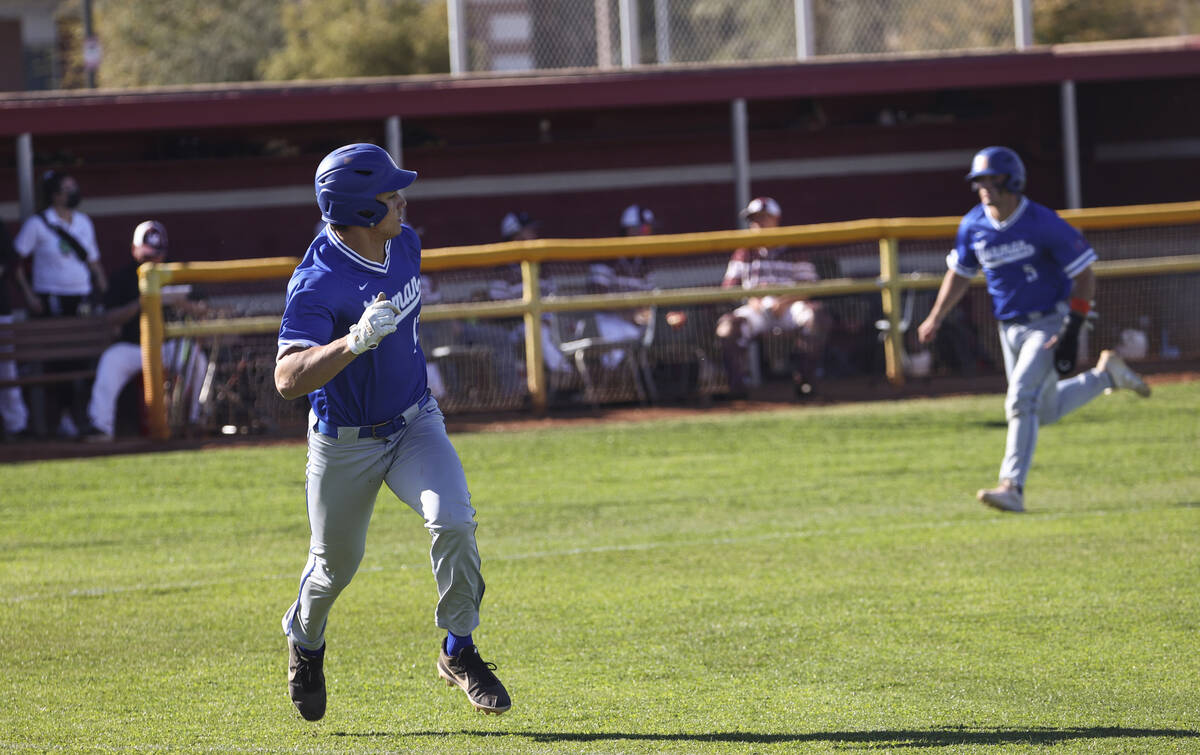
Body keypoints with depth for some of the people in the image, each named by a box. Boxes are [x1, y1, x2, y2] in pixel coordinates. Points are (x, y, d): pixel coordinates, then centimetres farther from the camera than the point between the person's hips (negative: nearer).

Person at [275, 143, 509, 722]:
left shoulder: (403, 243, -6)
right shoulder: (317, 285, -29)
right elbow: (288, 380, -41)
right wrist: (355, 341, -53)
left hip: (414, 423, 4)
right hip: (344, 444, -4)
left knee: (453, 522, -21)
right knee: (335, 566, 13)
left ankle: (459, 652, -5)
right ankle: (305, 639, 47)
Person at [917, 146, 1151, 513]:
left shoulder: (1044, 224, -18)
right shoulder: (974, 227, -2)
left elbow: (1085, 276, -13)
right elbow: (959, 274, 14)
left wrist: (1072, 332, -20)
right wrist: (935, 319, 1)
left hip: (1050, 321, -6)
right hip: (1011, 328, 6)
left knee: (1022, 399, -21)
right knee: (1045, 411, 15)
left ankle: (1012, 487, -22)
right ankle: (1105, 375, 39)